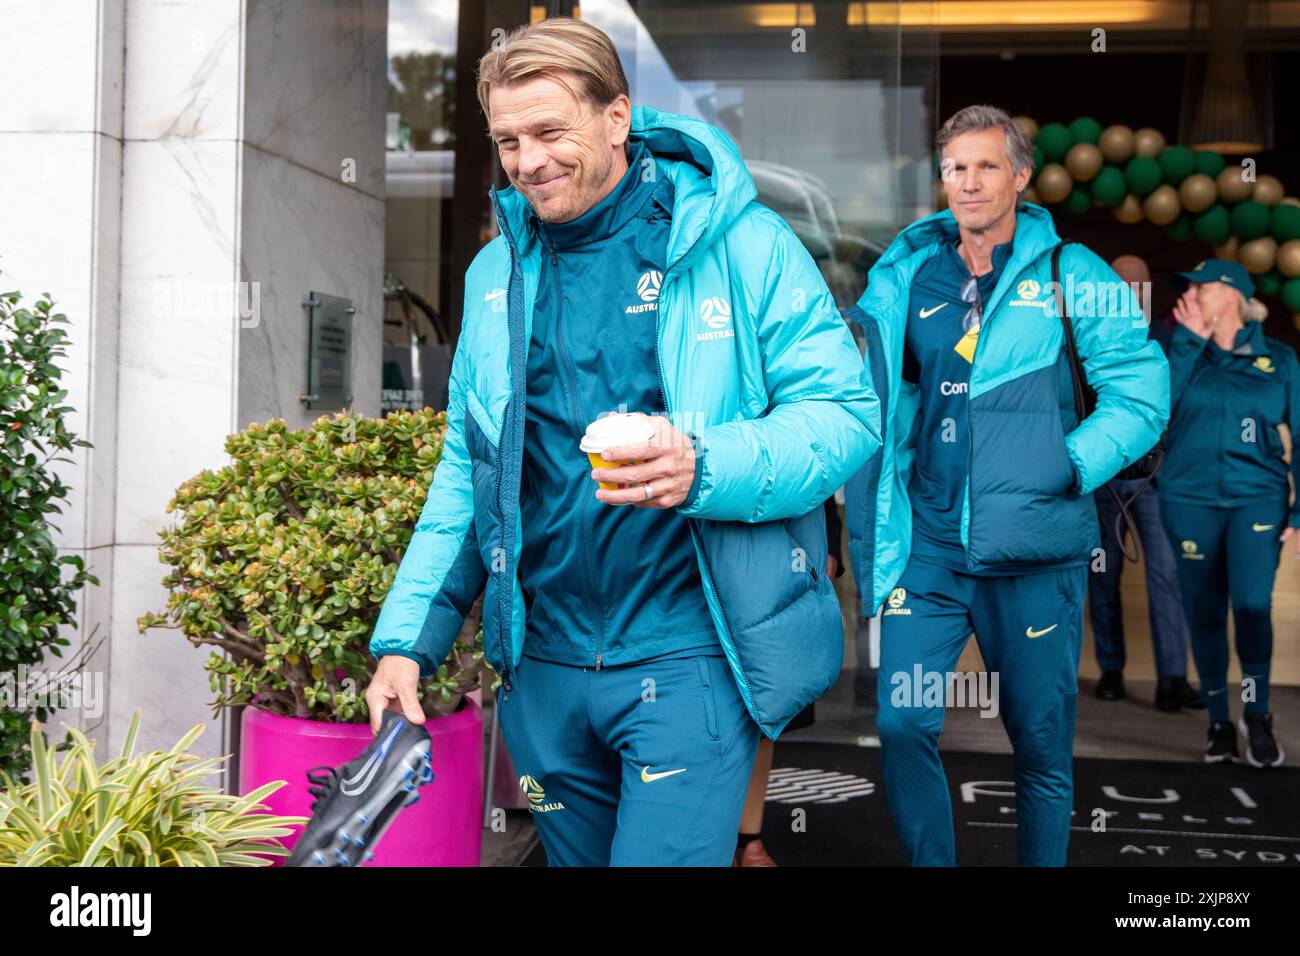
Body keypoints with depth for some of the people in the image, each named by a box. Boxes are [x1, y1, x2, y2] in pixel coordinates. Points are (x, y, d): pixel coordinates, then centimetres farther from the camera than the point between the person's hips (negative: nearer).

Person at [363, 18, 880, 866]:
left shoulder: (740, 243, -6)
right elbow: (466, 471, 14)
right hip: (546, 662, 5)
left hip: (686, 658, -5)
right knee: (577, 855, 18)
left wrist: (704, 468, -25)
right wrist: (407, 636, 6)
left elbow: (847, 412, -8)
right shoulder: (496, 273, 10)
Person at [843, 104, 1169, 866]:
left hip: (1034, 553, -2)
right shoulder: (907, 281, 8)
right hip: (927, 547, 2)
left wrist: (1069, 467, -13)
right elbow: (878, 406, 14)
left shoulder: (1070, 275, 0)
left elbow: (1142, 394, -2)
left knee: (1042, 744, 8)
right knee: (902, 725, -6)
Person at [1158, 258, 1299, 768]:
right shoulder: (1181, 348, 6)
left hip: (1258, 497, -1)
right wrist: (1188, 340, -10)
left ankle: (1255, 713, 4)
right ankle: (1218, 721, 19)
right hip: (1190, 500, 1)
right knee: (1205, 612, 5)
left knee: (1252, 603, -17)